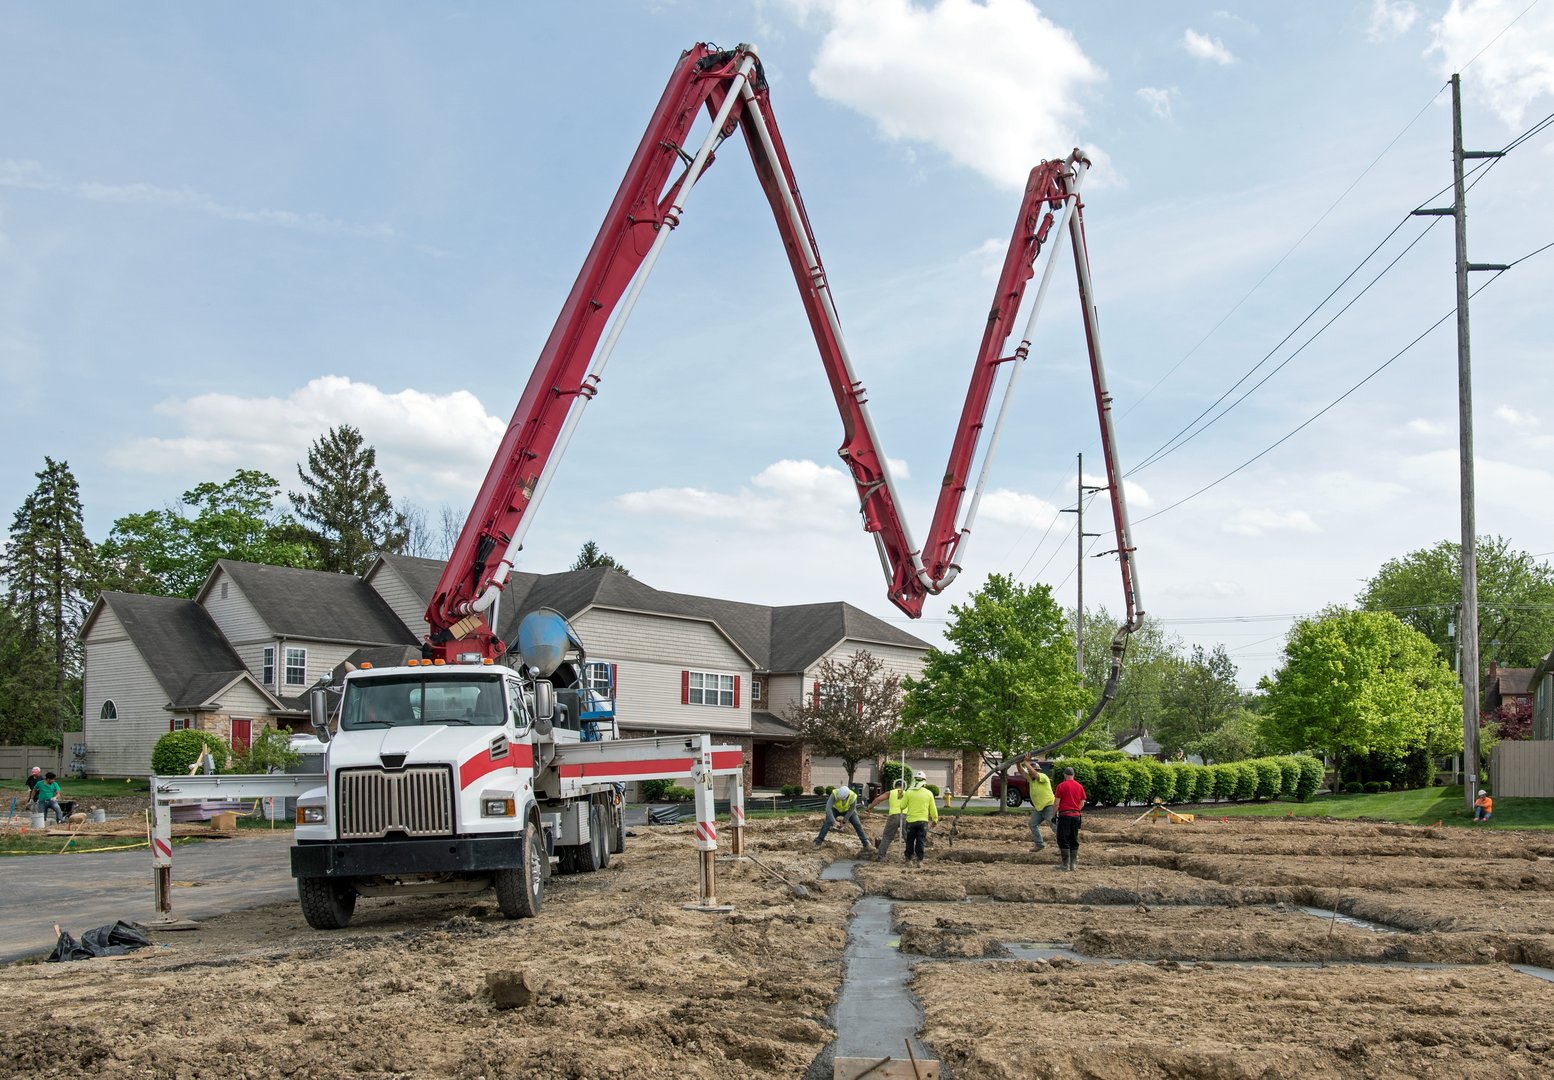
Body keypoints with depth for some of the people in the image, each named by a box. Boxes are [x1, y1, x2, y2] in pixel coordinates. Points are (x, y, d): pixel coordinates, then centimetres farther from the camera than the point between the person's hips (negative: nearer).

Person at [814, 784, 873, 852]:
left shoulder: (853, 797, -37)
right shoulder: (835, 793, -41)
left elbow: (852, 809, -19)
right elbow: (828, 807, -41)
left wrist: (845, 819, -12)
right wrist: (833, 821, -43)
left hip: (847, 810, 1)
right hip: (835, 809, 0)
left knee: (857, 824, -10)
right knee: (827, 823, -18)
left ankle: (866, 844, -1)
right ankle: (818, 842, -10)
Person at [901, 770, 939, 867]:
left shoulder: (909, 792, -7)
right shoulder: (929, 793, -2)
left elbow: (902, 806, 0)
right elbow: (933, 809, 3)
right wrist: (935, 819, 17)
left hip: (911, 820, -1)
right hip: (923, 821, 1)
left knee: (910, 841, 11)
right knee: (920, 841, 6)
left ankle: (909, 859, 14)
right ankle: (919, 860, 4)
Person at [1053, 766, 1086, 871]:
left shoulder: (1061, 786, -6)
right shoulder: (1080, 786, 8)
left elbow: (1057, 803, -7)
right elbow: (1082, 804, 11)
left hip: (1064, 815, -5)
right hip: (1076, 815, 5)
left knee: (1063, 840, -2)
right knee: (1074, 840, 11)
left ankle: (1066, 864, -7)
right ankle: (1073, 863, 11)